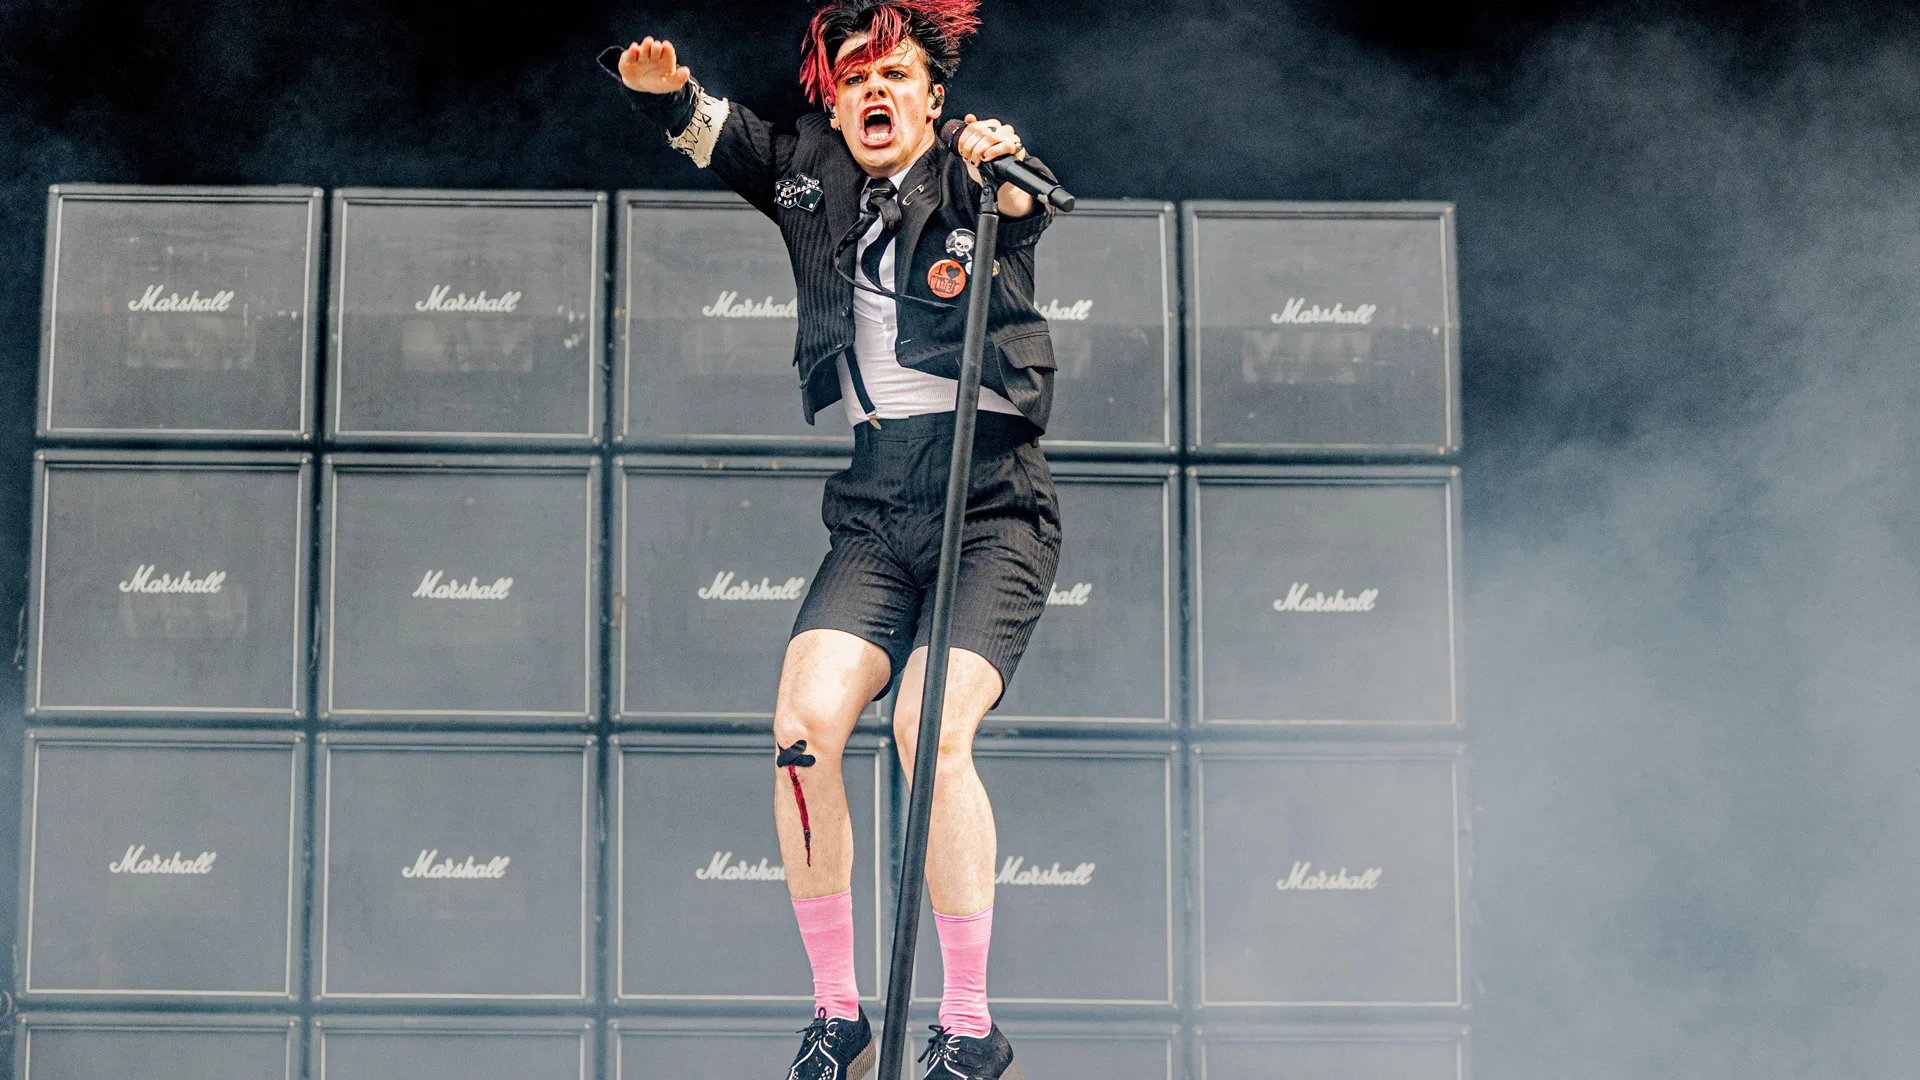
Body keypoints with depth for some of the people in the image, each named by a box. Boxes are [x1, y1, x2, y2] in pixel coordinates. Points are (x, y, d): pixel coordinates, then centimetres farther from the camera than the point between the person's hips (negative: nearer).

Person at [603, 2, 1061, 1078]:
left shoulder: (973, 177, -1)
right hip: (874, 513, 4)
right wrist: (667, 87, -6)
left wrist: (1009, 168, -45)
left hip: (993, 509, -4)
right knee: (804, 724, -15)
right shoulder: (809, 175, 13)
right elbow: (708, 127, 18)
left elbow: (1029, 209, -22)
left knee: (931, 728, -22)